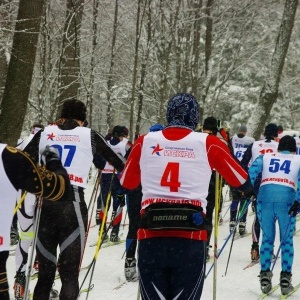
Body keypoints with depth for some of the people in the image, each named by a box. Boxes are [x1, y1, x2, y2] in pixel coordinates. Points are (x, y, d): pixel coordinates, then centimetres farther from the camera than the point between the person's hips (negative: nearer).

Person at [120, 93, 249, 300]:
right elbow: (240, 179, 14)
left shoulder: (146, 141, 7)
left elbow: (127, 182, 22)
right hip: (191, 237, -1)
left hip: (151, 236, 2)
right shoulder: (208, 143, 2)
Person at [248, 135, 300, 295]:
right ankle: (285, 278, 4)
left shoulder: (266, 157, 22)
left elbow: (253, 169, 3)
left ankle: (265, 275, 9)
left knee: (267, 238, 12)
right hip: (287, 198, -1)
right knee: (287, 240, 8)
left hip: (265, 196, 2)